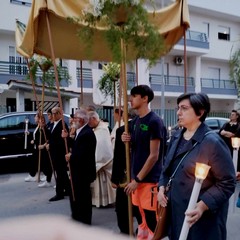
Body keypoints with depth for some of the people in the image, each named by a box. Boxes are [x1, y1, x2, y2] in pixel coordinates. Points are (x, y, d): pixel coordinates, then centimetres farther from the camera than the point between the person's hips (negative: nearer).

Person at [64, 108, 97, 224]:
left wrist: (71, 157, -14)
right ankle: (76, 217, 38)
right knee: (75, 194, 21)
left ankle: (84, 221, 21)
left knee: (82, 196, 5)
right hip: (78, 170, 10)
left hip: (83, 171, -10)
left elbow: (82, 155, -28)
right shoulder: (81, 131, 9)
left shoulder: (87, 134, -24)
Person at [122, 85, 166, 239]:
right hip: (137, 178, 7)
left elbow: (154, 155, -15)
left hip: (150, 179, -7)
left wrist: (138, 179, -14)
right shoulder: (135, 121, 11)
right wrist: (128, 141, -2)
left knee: (152, 223, 2)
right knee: (143, 220, 16)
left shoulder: (155, 121, -13)